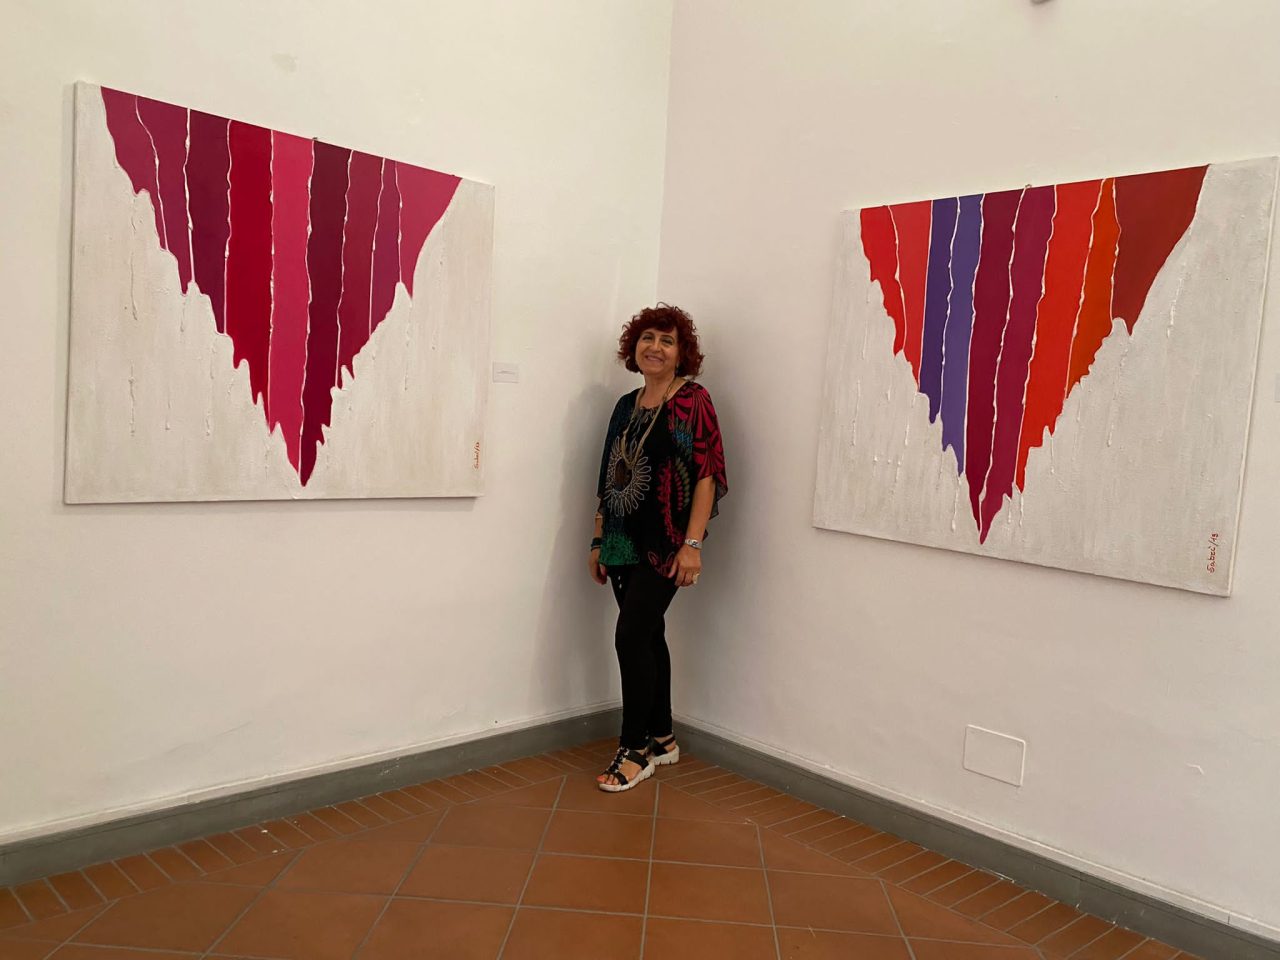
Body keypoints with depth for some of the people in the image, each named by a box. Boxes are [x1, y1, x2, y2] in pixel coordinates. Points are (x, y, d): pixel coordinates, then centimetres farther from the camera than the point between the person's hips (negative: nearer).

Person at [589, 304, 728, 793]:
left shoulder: (693, 401, -6)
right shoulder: (626, 406, 14)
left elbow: (707, 475, -12)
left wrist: (693, 543, -19)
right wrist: (599, 540, 15)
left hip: (665, 544, -6)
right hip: (625, 543, 6)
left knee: (632, 636, -10)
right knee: (648, 636, 12)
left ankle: (634, 749, 5)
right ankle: (661, 738, 25)